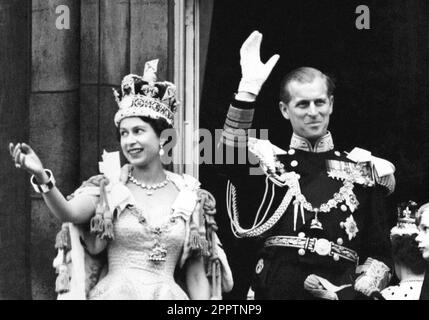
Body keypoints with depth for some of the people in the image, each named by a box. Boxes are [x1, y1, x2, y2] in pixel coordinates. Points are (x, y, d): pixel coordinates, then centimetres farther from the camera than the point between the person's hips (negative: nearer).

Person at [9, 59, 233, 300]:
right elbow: (69, 213, -20)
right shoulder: (107, 188, 1)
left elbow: (196, 276, 5)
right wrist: (42, 177, -36)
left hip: (169, 294, 1)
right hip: (113, 293, -1)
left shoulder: (189, 198, 3)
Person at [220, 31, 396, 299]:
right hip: (276, 290, -1)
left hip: (340, 292, 1)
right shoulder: (269, 162, 6)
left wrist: (354, 291, -9)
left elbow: (379, 254, 8)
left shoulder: (363, 172, 9)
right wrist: (249, 87, -25)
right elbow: (233, 156, -17)